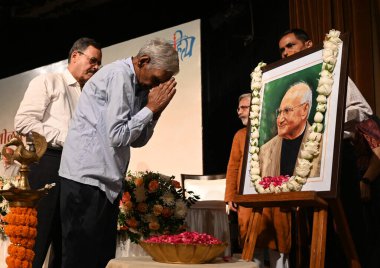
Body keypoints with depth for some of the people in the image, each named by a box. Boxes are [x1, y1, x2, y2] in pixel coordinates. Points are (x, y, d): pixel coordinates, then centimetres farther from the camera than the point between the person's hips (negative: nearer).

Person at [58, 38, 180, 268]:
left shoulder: (137, 85, 14)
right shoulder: (118, 76, -12)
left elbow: (137, 140, 15)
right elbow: (117, 136, -19)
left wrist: (155, 111, 2)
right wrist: (150, 108, -9)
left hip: (106, 183, 9)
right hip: (88, 179, -9)